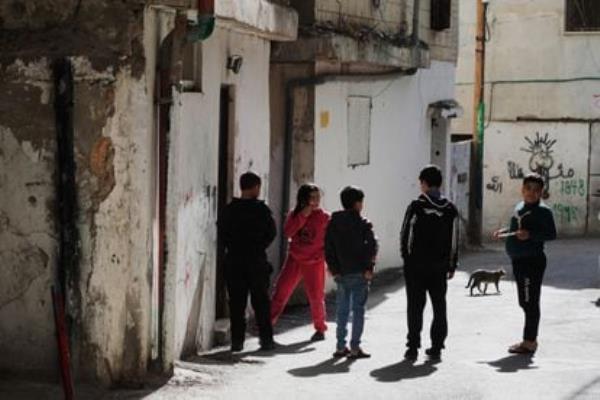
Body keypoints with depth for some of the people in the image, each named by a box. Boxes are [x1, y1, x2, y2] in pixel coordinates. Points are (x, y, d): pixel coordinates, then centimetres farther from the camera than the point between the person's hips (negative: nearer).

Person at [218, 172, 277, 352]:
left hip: (234, 260, 1)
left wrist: (233, 247, 11)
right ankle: (266, 339, 8)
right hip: (257, 261, -1)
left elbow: (222, 234, 1)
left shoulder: (229, 209, -2)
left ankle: (237, 340, 2)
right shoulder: (261, 209, -7)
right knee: (260, 301, 7)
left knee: (236, 302, 5)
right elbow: (271, 233, -1)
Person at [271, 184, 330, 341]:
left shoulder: (324, 218, -3)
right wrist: (303, 216, -18)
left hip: (314, 263, -2)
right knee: (281, 291, -4)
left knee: (316, 297, 2)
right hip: (294, 260, 2)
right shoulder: (294, 215, 3)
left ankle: (320, 329, 19)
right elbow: (287, 232, -13)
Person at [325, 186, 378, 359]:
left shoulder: (333, 223, 6)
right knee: (358, 309, 0)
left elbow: (328, 249, 5)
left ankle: (340, 347, 11)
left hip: (341, 273, 4)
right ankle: (355, 348, -2)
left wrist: (334, 269, 8)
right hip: (359, 273, -4)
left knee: (342, 310, 11)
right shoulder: (362, 224, -7)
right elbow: (371, 246, -13)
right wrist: (368, 268, -7)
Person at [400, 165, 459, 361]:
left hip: (416, 264, -3)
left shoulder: (417, 206, -9)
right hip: (440, 265, 3)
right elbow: (454, 240, 4)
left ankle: (413, 347, 0)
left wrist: (406, 256, 10)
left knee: (415, 306, 2)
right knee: (439, 306, 11)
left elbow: (405, 234, -5)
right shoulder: (450, 209, 3)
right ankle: (436, 348, 11)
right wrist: (452, 265, 12)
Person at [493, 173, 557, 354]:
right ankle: (531, 339, 25)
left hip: (532, 261, -9)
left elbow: (552, 234, -16)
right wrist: (504, 232, 10)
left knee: (530, 302, -5)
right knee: (524, 302, 15)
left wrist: (530, 235, -26)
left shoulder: (543, 211, -10)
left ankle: (529, 342, 0)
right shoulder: (519, 208, 15)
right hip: (518, 260, 9)